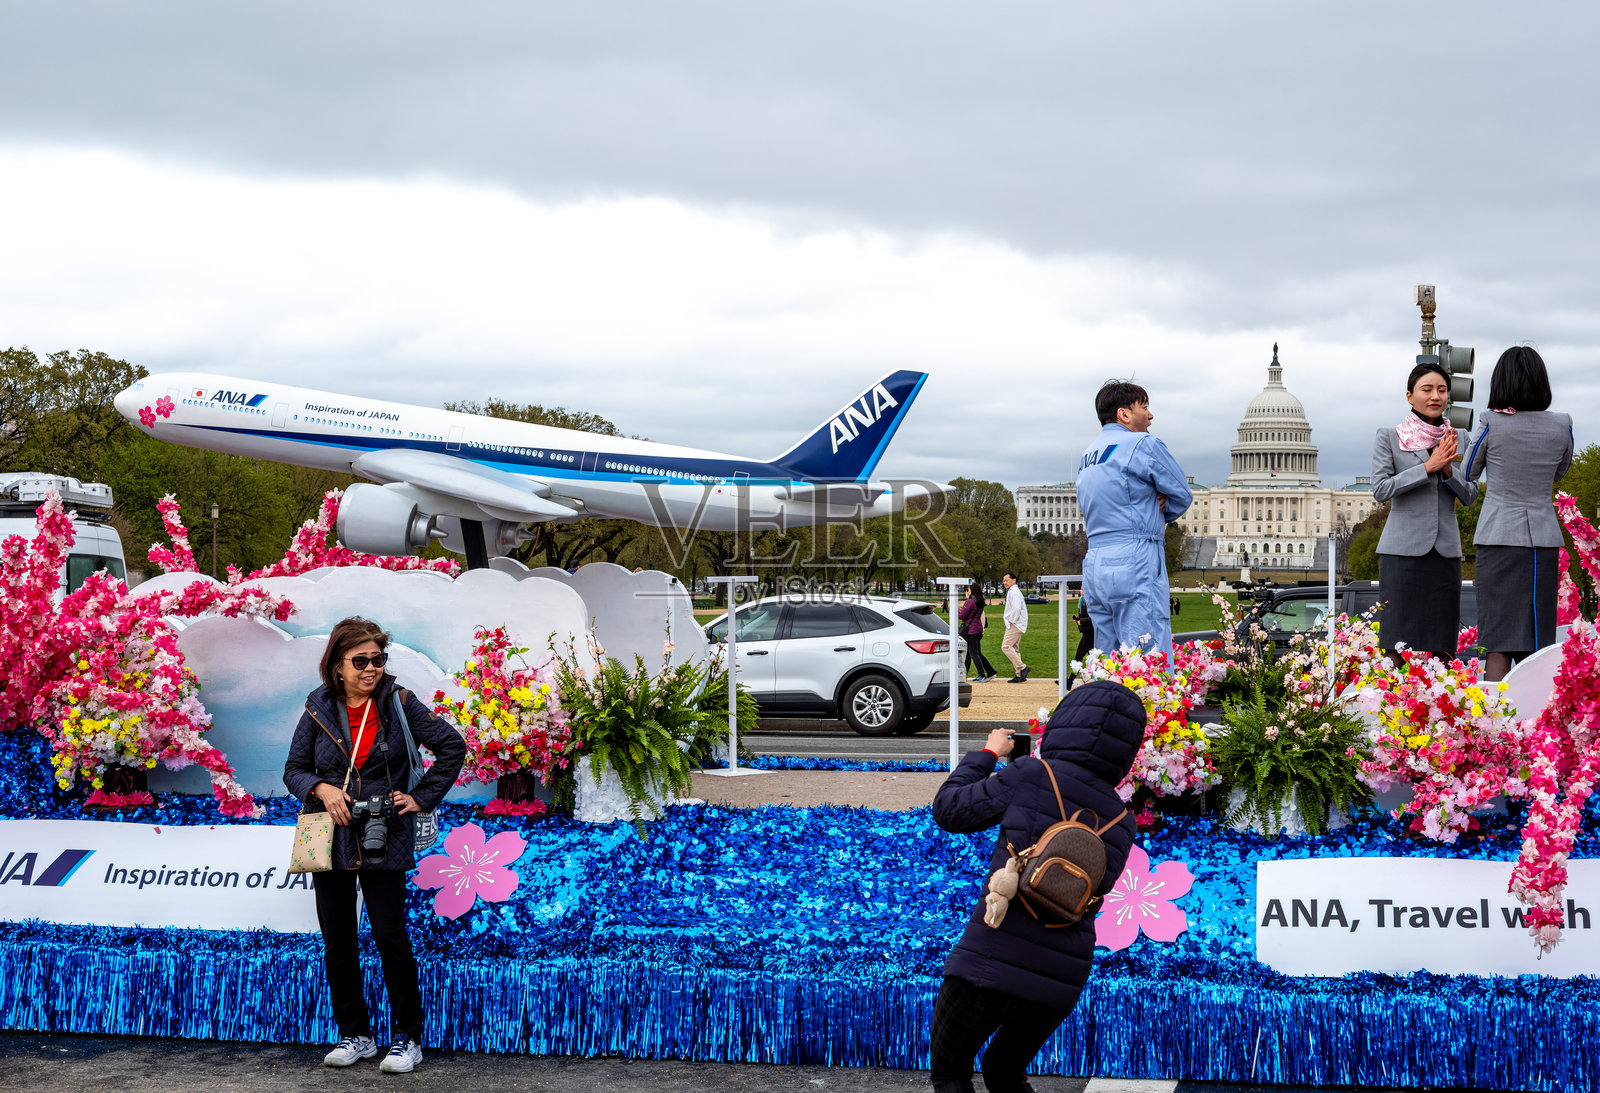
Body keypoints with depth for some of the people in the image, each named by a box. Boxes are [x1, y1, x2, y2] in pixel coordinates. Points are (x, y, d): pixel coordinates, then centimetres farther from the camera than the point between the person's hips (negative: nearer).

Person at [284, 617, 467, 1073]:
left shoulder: (398, 703, -2)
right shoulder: (319, 709, 2)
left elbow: (452, 746, 2)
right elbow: (294, 769, 9)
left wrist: (422, 797, -2)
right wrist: (321, 788, -11)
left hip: (383, 842, -3)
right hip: (331, 840, 3)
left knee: (391, 936, -4)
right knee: (337, 942, 8)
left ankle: (408, 1037, 7)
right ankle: (354, 1035, 22)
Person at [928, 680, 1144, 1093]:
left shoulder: (1031, 776, -10)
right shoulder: (1123, 823, 5)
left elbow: (949, 810, 1)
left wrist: (987, 754, 17)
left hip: (991, 962, -5)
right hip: (1061, 981, 5)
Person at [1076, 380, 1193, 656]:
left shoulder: (1087, 456, 19)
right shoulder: (1144, 444, -4)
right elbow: (1182, 495, 0)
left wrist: (1152, 502, 10)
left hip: (1094, 567, 8)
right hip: (1135, 564, -8)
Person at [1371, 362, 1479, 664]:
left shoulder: (1457, 439, 11)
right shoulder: (1389, 437, 1)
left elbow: (1469, 495, 8)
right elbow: (1380, 490, -8)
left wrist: (1448, 469, -10)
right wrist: (1428, 467, -14)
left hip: (1445, 550, 4)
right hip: (1403, 549, -4)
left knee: (1442, 649, 3)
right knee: (1397, 647, -6)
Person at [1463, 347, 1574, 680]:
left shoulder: (1491, 425, -8)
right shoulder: (1561, 426, 1)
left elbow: (1467, 475, 6)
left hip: (1498, 537, -2)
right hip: (1544, 538, 3)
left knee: (1499, 643, -2)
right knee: (1537, 642, 7)